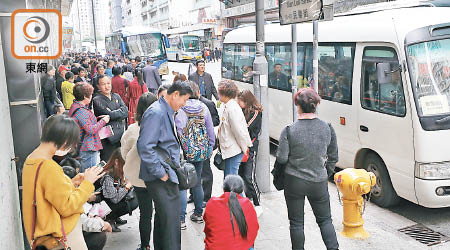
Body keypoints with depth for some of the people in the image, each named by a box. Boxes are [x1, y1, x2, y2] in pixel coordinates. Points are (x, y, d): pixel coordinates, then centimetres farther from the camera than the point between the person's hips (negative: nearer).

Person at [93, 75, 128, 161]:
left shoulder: (116, 96, 12)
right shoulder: (97, 100, -5)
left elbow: (126, 112, -1)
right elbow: (109, 113, -18)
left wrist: (110, 116, -11)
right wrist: (120, 111, -3)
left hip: (120, 135, 5)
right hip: (107, 138, -5)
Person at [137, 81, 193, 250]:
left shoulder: (167, 112, 15)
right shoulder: (156, 113, -17)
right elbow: (145, 147, -25)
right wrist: (160, 173, -20)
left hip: (167, 174, 10)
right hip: (160, 178, -10)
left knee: (163, 217, 20)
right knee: (170, 218, -8)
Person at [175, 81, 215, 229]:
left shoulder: (179, 109, -11)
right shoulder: (204, 108, 2)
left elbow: (178, 131, -11)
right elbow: (210, 129, 8)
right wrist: (210, 147, 19)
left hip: (184, 151, -5)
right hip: (201, 151, 5)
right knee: (197, 182, 19)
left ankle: (181, 219, -1)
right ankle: (198, 214, 30)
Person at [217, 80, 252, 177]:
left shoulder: (232, 108, -20)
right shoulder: (228, 106, 13)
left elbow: (239, 131, -19)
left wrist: (245, 148, -12)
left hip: (234, 152, -10)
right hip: (229, 150, 10)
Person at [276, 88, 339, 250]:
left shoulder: (289, 130, -14)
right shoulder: (327, 128, -4)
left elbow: (281, 158, -13)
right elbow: (333, 157, 3)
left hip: (294, 182, -2)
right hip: (319, 182, 3)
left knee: (296, 222, 12)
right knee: (325, 219, 18)